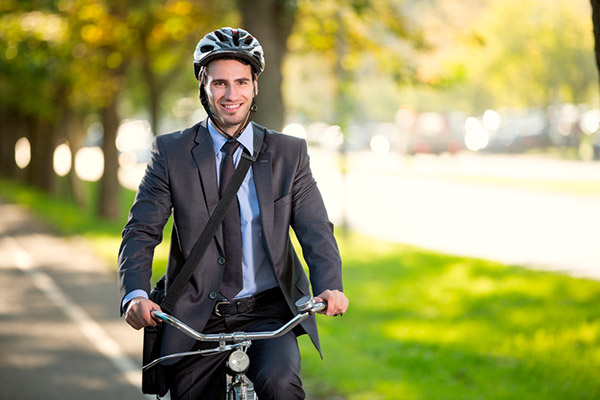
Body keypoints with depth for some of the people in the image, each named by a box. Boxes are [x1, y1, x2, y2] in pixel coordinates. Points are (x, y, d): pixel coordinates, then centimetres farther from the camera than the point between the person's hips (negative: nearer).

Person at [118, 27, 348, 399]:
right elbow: (141, 231, -2)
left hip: (269, 312, -1)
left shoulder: (289, 153, 5)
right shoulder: (171, 152, 3)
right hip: (197, 319, 1)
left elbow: (315, 230, -3)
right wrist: (136, 294, -21)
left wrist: (329, 286, -23)